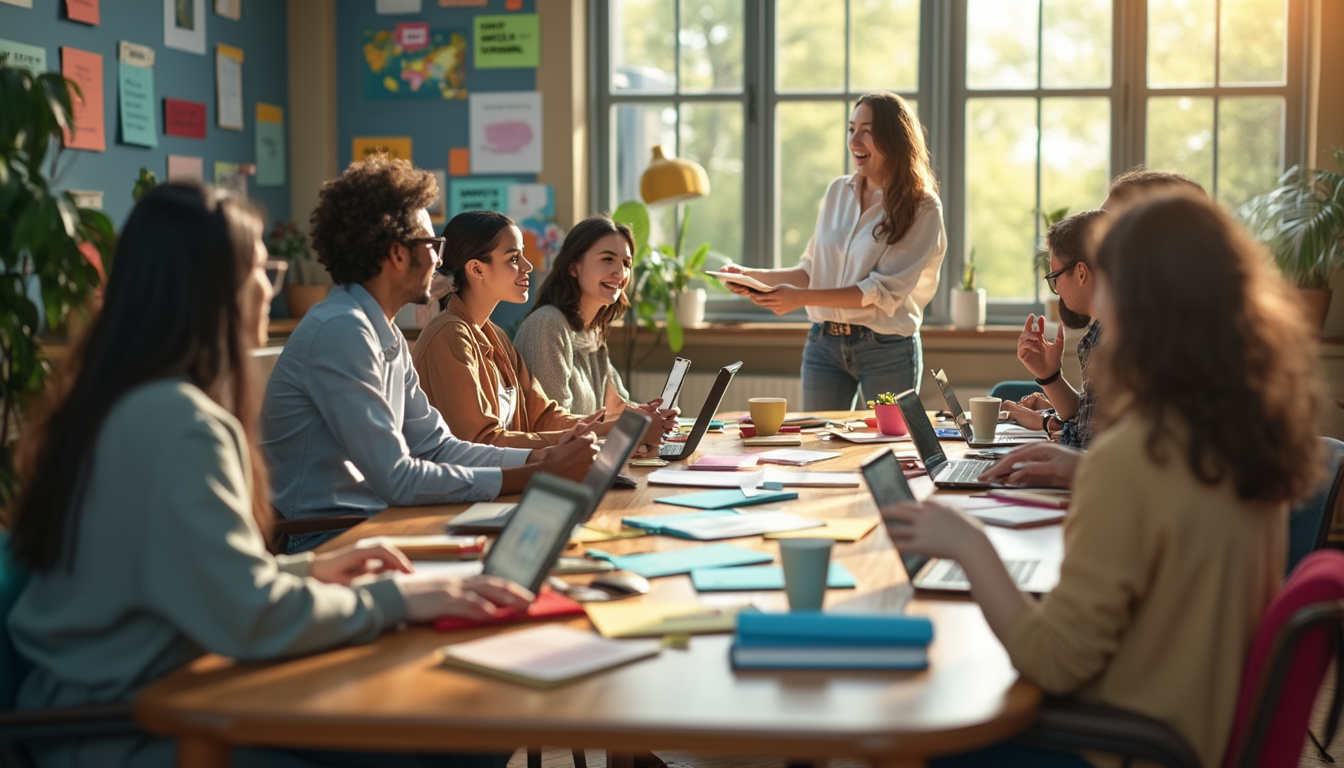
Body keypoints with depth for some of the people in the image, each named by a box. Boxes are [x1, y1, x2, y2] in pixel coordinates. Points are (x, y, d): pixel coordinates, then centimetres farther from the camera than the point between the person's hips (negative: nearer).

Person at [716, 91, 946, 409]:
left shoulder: (922, 209, -8)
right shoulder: (838, 192, 8)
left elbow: (884, 290, -16)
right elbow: (812, 271, 11)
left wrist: (802, 298, -24)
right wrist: (752, 276, -5)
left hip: (887, 350, -4)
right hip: (824, 344, 4)